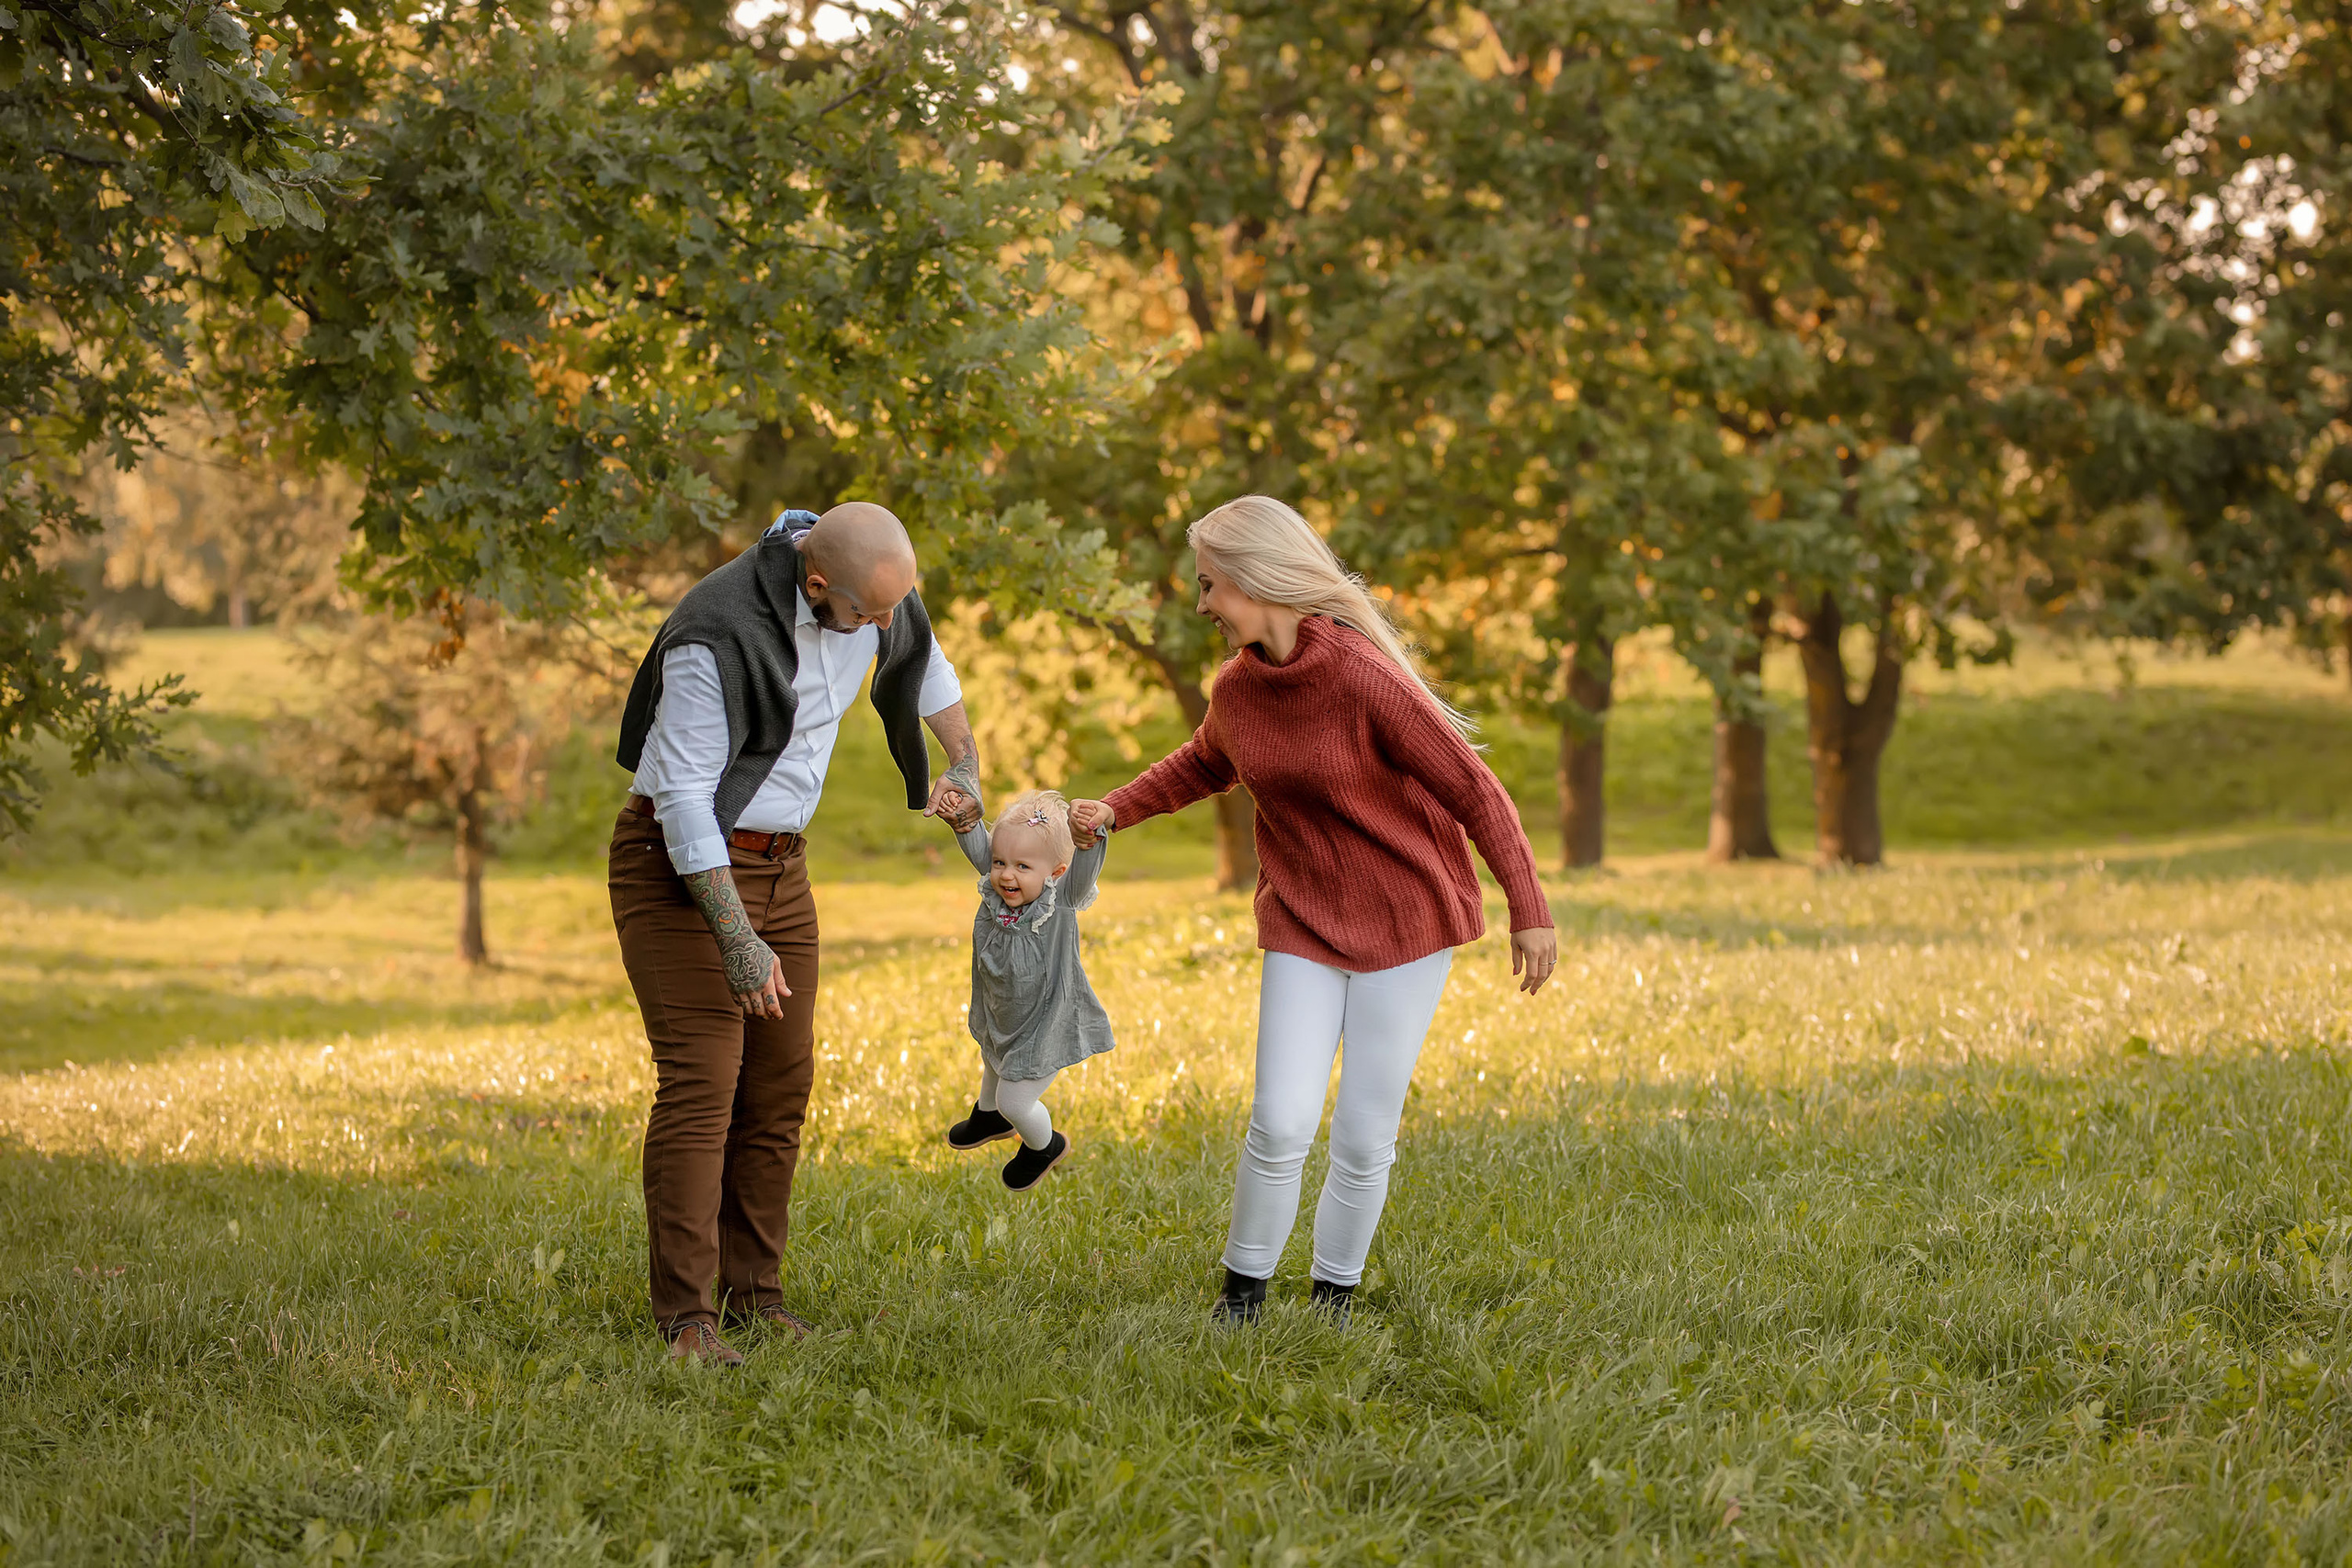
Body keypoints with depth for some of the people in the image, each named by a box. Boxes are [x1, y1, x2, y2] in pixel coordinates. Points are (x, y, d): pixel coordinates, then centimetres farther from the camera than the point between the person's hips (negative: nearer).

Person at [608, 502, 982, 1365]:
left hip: (778, 863, 7)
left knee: (780, 1084, 4)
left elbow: (922, 658, 19)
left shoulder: (869, 584, -6)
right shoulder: (717, 637, -29)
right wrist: (736, 941, -28)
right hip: (679, 865, -7)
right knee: (701, 1084, -14)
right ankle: (686, 1318, -13)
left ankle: (754, 1295, 11)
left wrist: (964, 764, 18)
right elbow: (685, 796, -26)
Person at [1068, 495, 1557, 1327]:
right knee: (1280, 1124, -7)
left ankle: (1335, 1292, 21)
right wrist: (1117, 809, 9)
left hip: (1406, 923, -4)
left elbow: (1474, 790, -14)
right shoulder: (1238, 688, -1)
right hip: (1304, 924, 4)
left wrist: (1530, 909, -12)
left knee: (1365, 1138, 0)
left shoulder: (1363, 677, -21)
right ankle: (1242, 1288, 12)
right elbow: (1204, 764, 23)